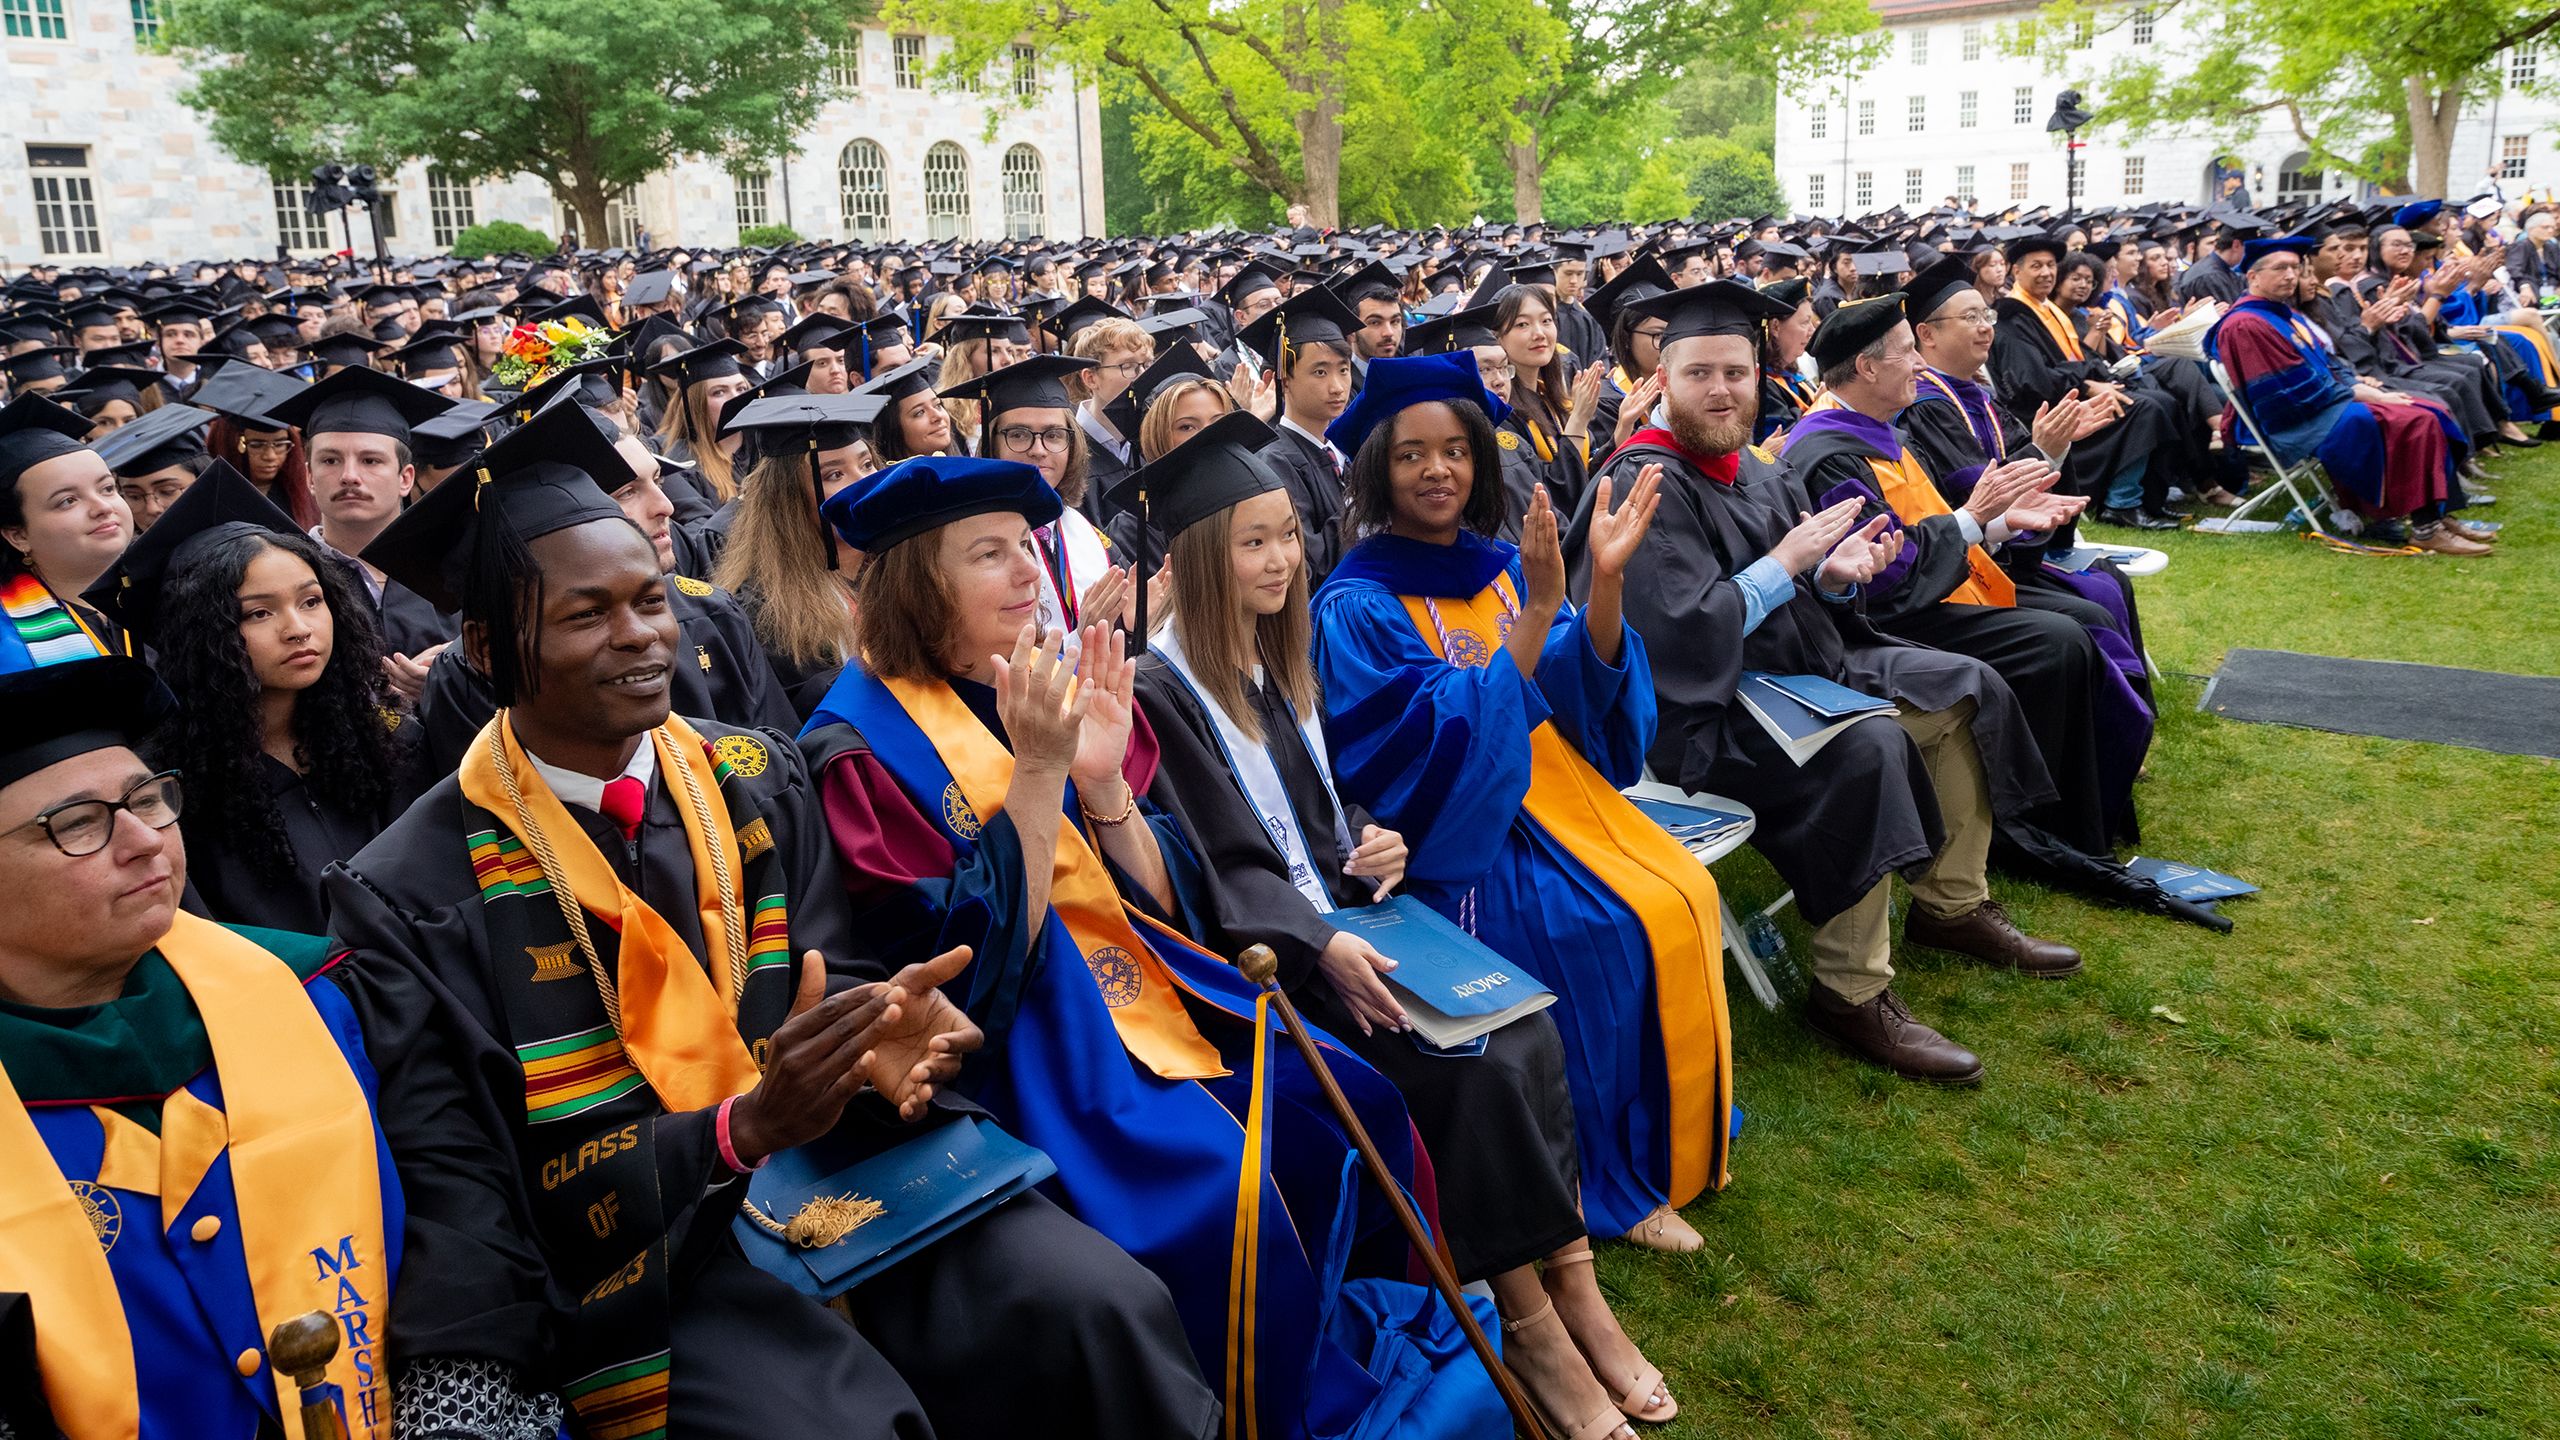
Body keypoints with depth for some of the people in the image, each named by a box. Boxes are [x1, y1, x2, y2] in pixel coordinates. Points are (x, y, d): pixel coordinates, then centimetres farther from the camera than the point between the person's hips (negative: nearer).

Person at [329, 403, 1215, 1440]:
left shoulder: (757, 780, 7)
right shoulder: (414, 893, -6)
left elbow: (835, 983, 7)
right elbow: (465, 1188, -8)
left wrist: (880, 1036, -19)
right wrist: (741, 1129, -22)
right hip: (650, 1257, -3)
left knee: (1102, 1311, -23)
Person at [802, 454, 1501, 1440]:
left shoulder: (1060, 690, 7)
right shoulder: (863, 750, -11)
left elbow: (1165, 902, 4)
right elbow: (973, 963, -18)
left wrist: (1103, 781, -14)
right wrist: (1036, 773, -24)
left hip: (1149, 997, 7)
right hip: (1025, 1050, -6)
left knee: (1353, 1113, -6)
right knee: (1227, 1201, -25)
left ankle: (1380, 1343, 15)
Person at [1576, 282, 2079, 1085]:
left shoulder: (1760, 475, 9)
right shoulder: (1647, 485, -17)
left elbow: (1800, 600, 13)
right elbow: (1683, 634, -26)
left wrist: (1834, 575, -9)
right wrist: (1785, 562, -19)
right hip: (1697, 710, -10)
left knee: (1970, 688, 10)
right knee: (1869, 748, -32)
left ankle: (1952, 905, 22)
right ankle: (1852, 992, -21)